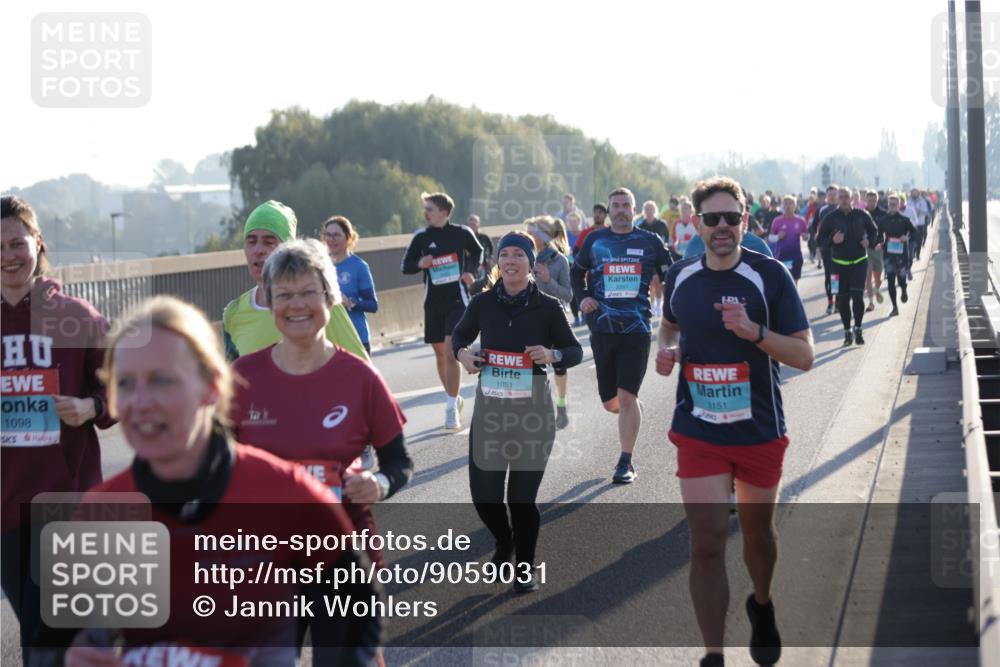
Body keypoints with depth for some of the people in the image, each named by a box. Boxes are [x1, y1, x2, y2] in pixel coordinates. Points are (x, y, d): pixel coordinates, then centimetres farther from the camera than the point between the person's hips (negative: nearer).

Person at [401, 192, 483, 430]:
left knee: (450, 352, -15)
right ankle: (454, 398, 32)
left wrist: (471, 271, -2)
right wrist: (419, 264, -15)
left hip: (457, 300, -3)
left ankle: (451, 408, -10)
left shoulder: (462, 233, -4)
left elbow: (477, 252, 16)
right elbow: (405, 265, 6)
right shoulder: (421, 236, -1)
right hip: (433, 301, 3)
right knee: (440, 354, 12)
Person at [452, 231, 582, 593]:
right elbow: (459, 335, 18)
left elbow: (575, 351, 4)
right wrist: (462, 352, -4)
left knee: (522, 496, 3)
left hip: (532, 409, -2)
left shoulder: (547, 307, -4)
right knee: (484, 494, 3)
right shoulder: (483, 303, 1)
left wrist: (553, 355, -16)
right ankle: (504, 542, 38)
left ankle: (525, 568, 26)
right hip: (489, 405, 2)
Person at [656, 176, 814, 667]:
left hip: (760, 433, -1)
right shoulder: (679, 277, 0)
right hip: (699, 435, 1)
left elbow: (804, 355, -12)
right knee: (707, 543, -8)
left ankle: (762, 606, 48)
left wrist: (754, 332, -28)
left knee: (757, 530, 18)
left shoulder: (769, 275, -11)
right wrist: (665, 349, -2)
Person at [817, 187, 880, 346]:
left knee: (857, 295, -12)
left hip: (860, 261, -1)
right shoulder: (830, 218, -2)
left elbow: (874, 231, 14)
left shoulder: (861, 215, 0)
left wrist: (870, 242, -6)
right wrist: (832, 240, -19)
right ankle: (847, 331, 16)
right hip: (839, 263, 1)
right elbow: (820, 239, 1)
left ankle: (858, 329, -1)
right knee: (843, 299, 4)